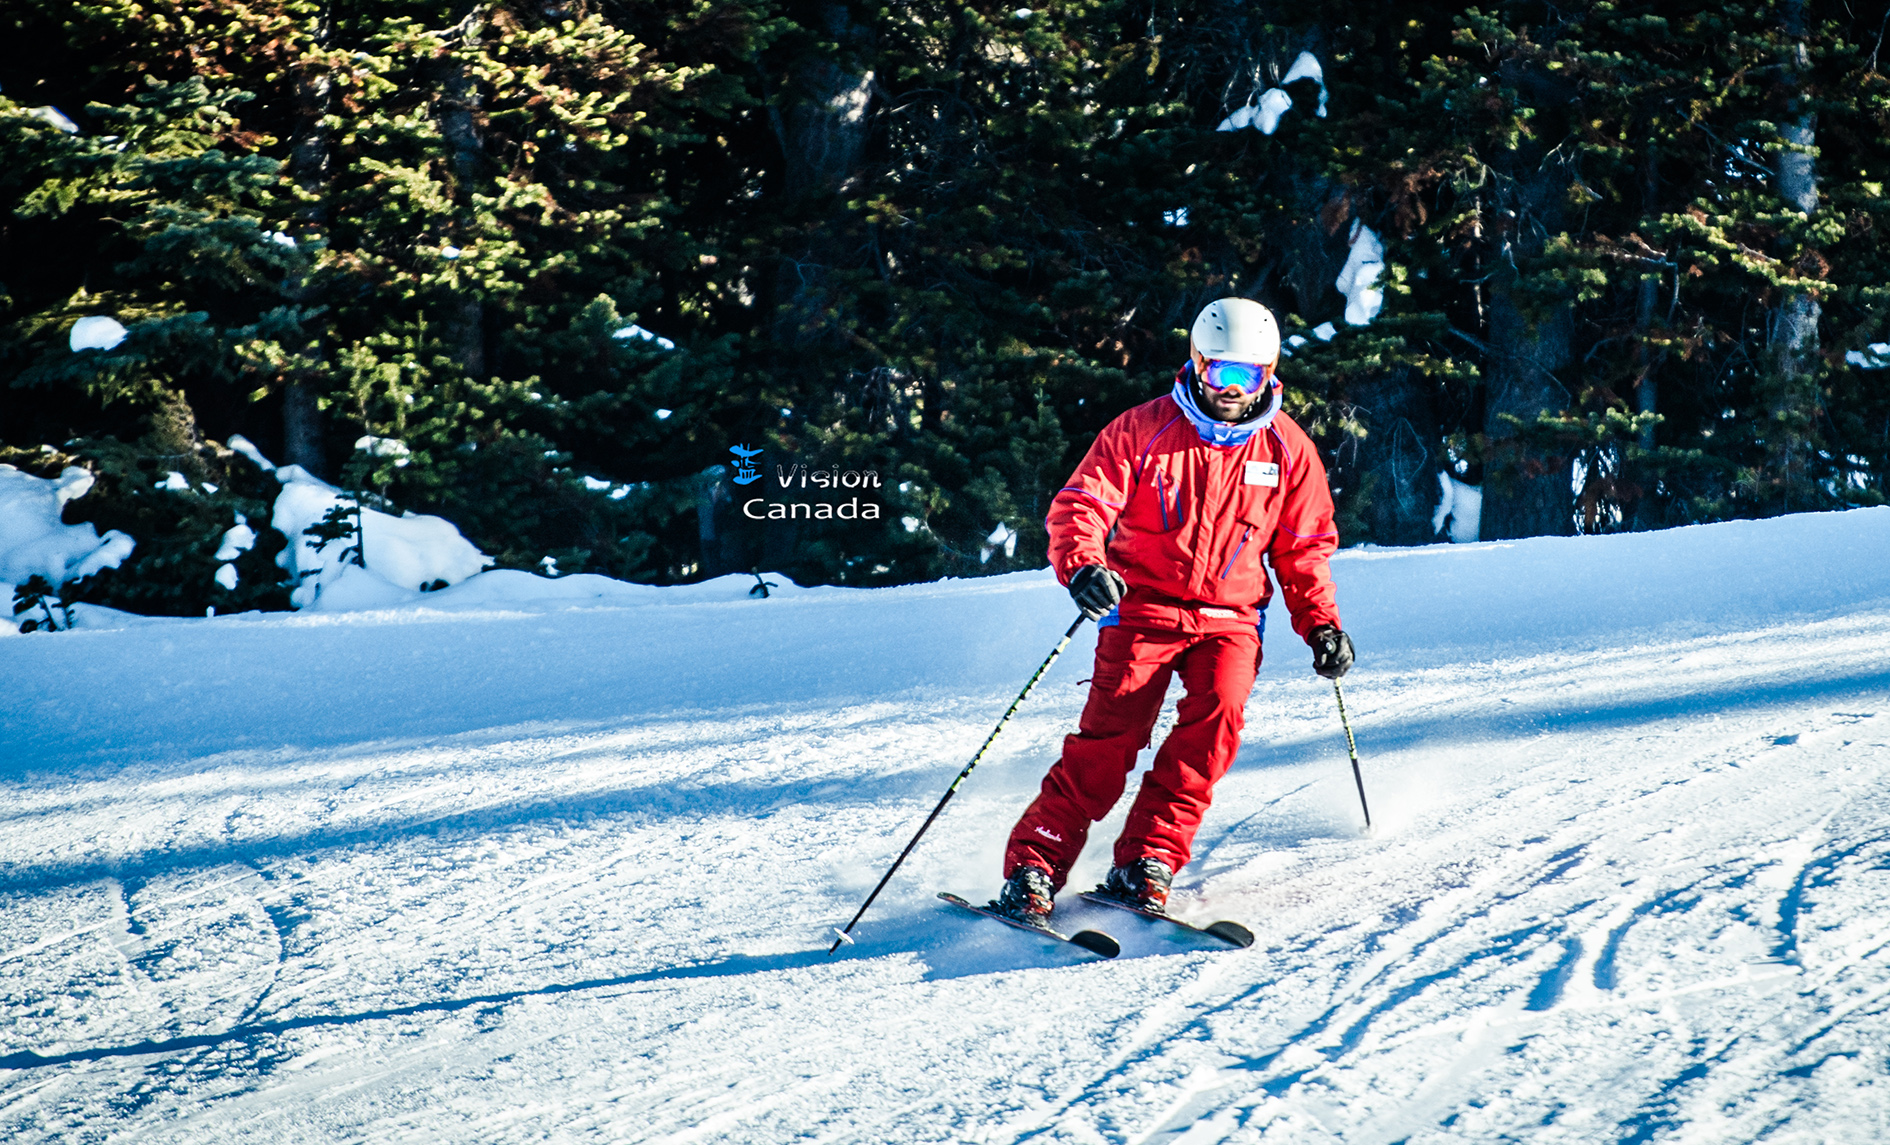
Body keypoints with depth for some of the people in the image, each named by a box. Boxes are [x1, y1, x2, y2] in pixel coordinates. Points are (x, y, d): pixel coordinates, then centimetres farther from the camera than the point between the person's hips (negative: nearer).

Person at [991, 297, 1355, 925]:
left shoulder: (1287, 450, 5)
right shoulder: (1143, 430, -3)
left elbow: (1304, 550, 16)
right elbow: (1081, 504, -8)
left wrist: (1322, 625, 5)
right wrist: (1083, 567, -28)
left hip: (1229, 619, 2)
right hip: (1142, 607, -2)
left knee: (1219, 712, -25)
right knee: (1111, 733, -17)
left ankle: (1145, 861, -20)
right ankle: (1033, 866, -10)